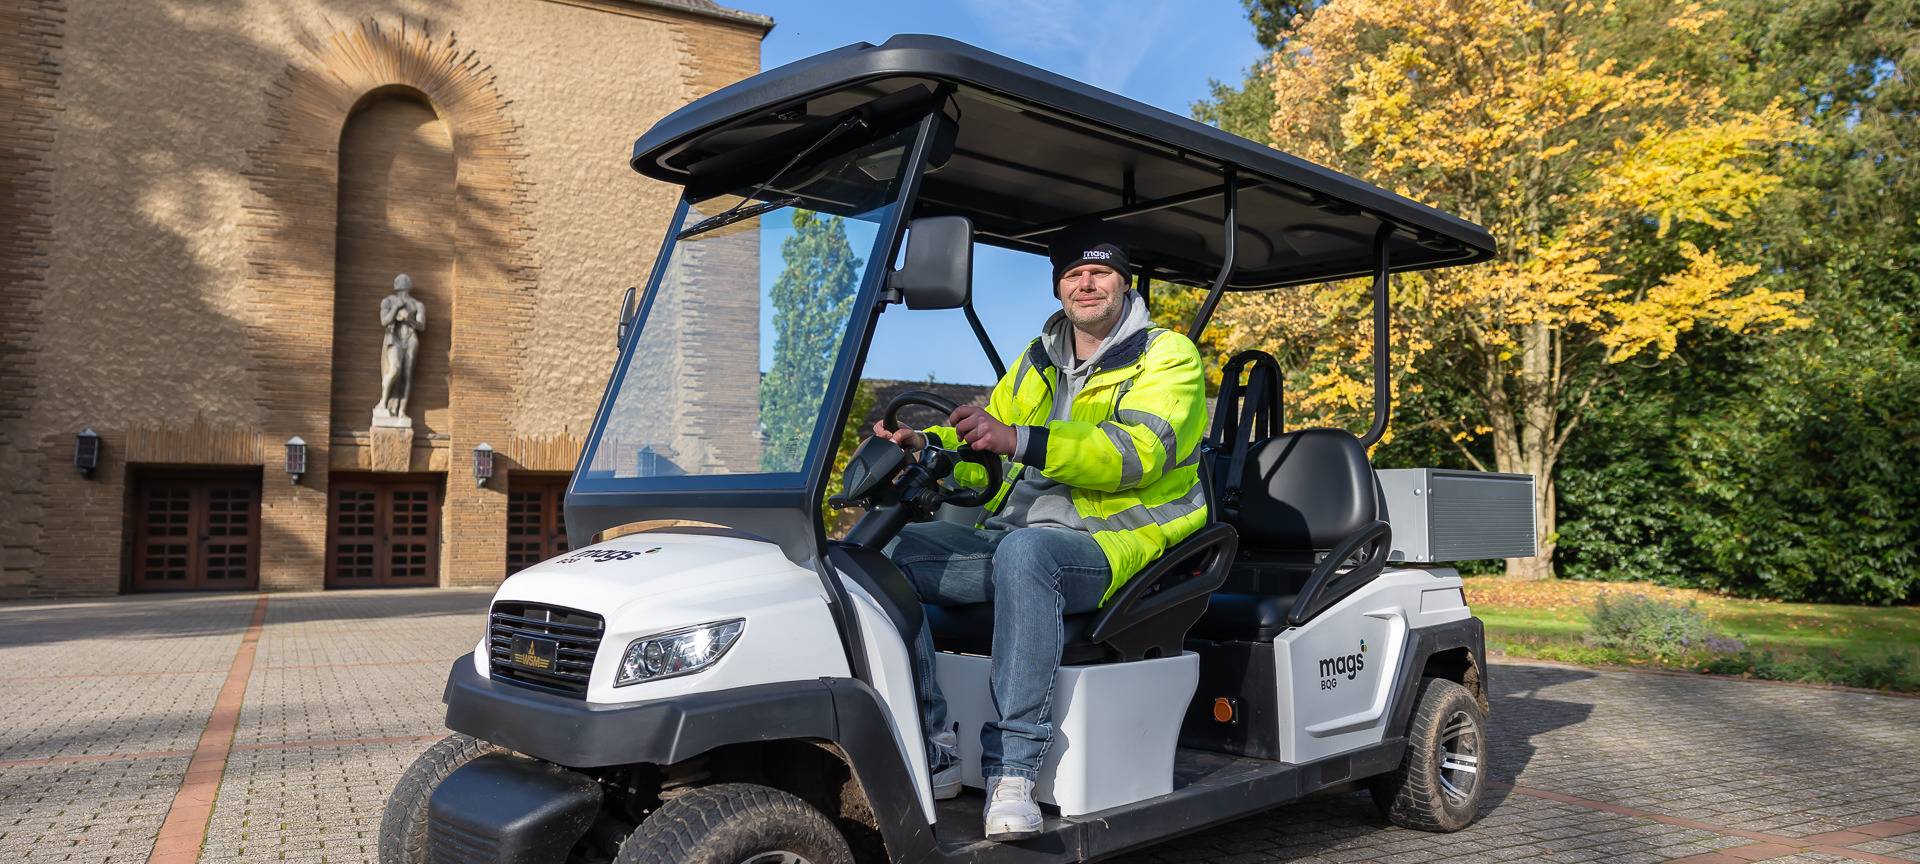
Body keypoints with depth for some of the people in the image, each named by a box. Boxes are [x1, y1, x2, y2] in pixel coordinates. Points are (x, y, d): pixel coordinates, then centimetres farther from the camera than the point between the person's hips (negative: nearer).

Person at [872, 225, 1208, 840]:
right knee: (888, 548, -16)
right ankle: (933, 751, -15)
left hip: (1109, 543, -6)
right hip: (1009, 533, 6)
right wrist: (928, 444, -5)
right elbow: (982, 452, 20)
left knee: (1026, 552, -40)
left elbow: (1139, 451, -16)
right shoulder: (1037, 362, 22)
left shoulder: (1168, 356, 3)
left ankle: (1013, 773, -36)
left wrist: (1017, 439, -29)